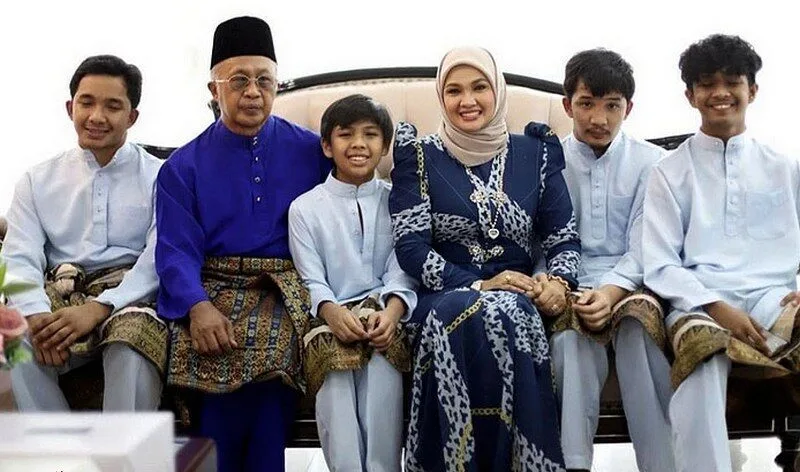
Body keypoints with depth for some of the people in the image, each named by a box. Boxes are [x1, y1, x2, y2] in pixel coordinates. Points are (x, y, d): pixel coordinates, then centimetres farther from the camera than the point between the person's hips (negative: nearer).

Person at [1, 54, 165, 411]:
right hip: (58, 296, 3)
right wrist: (38, 315, -19)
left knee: (133, 338, -37)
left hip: (129, 299, -2)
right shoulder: (38, 180, 15)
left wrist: (99, 309, -21)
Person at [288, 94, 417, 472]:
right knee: (336, 369, -28)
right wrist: (332, 312, -20)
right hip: (332, 318, 0)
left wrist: (391, 311, -19)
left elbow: (402, 272, 3)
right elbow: (312, 280, 1)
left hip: (384, 316, 0)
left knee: (383, 366, -28)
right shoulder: (305, 208, 9)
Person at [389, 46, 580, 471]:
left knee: (501, 316, -35)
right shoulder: (420, 156, 5)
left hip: (517, 297, 1)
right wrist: (478, 285, -15)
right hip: (444, 298, -1)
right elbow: (410, 248, -3)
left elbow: (564, 237, 10)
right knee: (470, 317, -36)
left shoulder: (534, 152, 11)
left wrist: (558, 280, -13)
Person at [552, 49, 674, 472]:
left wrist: (613, 290, -21)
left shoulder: (651, 162, 8)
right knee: (572, 332, -34)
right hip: (568, 290, 0)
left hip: (630, 285, 0)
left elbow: (643, 247, -1)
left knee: (638, 325, -34)